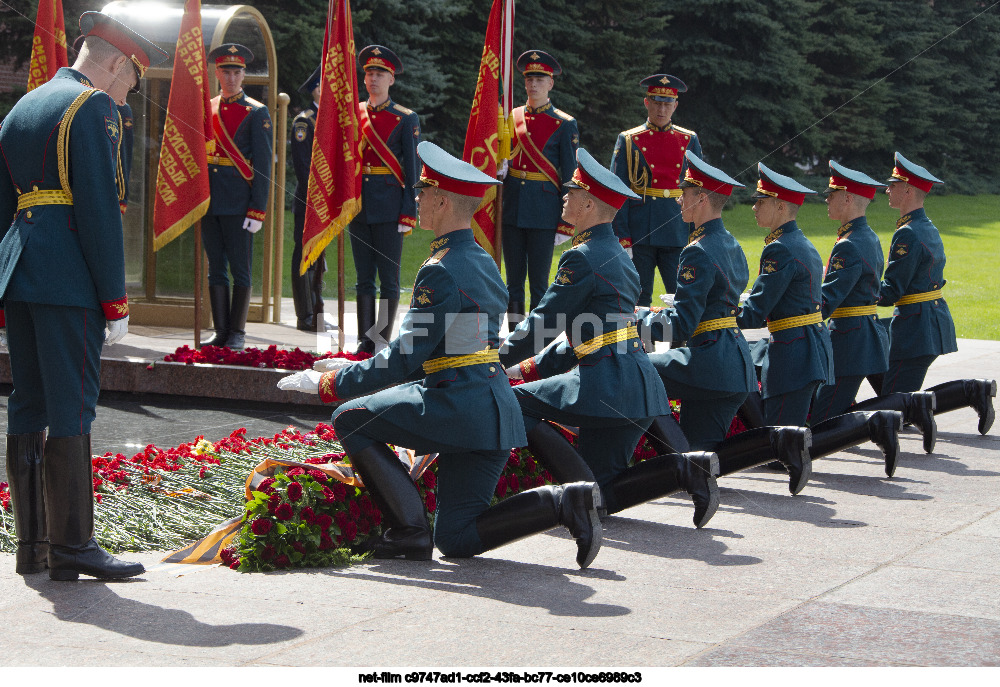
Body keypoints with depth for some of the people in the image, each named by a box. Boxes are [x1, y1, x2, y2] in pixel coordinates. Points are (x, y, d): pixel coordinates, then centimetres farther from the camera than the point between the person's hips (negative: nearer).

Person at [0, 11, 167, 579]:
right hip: (69, 280, -8)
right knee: (71, 410, -6)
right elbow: (99, 208, -15)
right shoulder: (95, 108, -7)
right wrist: (115, 302, -12)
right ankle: (71, 545, -4)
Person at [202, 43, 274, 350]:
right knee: (216, 269, 8)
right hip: (209, 201, 5)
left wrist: (257, 209, -12)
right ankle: (220, 332, 14)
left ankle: (237, 334, 7)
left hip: (239, 204, -5)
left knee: (240, 270, 0)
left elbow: (263, 165, -6)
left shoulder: (257, 113, -3)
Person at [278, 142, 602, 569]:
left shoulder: (441, 272, -15)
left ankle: (408, 529, 0)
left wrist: (328, 384, -5)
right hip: (496, 414, 9)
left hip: (457, 406, -9)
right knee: (457, 540, 12)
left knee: (351, 420, 6)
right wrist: (354, 369, 26)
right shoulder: (483, 262, 16)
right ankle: (561, 502, -2)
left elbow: (405, 360, -14)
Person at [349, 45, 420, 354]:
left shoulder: (406, 119, -1)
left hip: (389, 206, -4)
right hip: (358, 204, 4)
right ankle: (364, 340, 10)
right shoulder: (353, 114, 10)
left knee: (389, 278, -1)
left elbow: (412, 169, -3)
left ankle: (383, 341, 3)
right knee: (364, 278, 7)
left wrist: (408, 213, -8)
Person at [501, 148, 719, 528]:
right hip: (638, 388, 9)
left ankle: (584, 489, -7)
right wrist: (530, 368, 22)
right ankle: (686, 468, -3)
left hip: (606, 382, -9)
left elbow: (542, 323, -9)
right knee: (603, 494, 11)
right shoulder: (617, 254, 19)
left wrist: (497, 362, 5)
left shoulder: (582, 259, -11)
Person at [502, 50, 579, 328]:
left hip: (544, 212, -4)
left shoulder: (564, 125, -2)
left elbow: (570, 176, -3)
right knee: (514, 281, 8)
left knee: (539, 283, -1)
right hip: (511, 209, 4)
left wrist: (566, 223, -6)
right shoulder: (512, 117, 10)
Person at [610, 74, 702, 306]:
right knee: (639, 299, 2)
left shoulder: (689, 141, 10)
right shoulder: (629, 141, 4)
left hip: (678, 234, 1)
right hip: (640, 234, -1)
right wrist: (622, 237, -7)